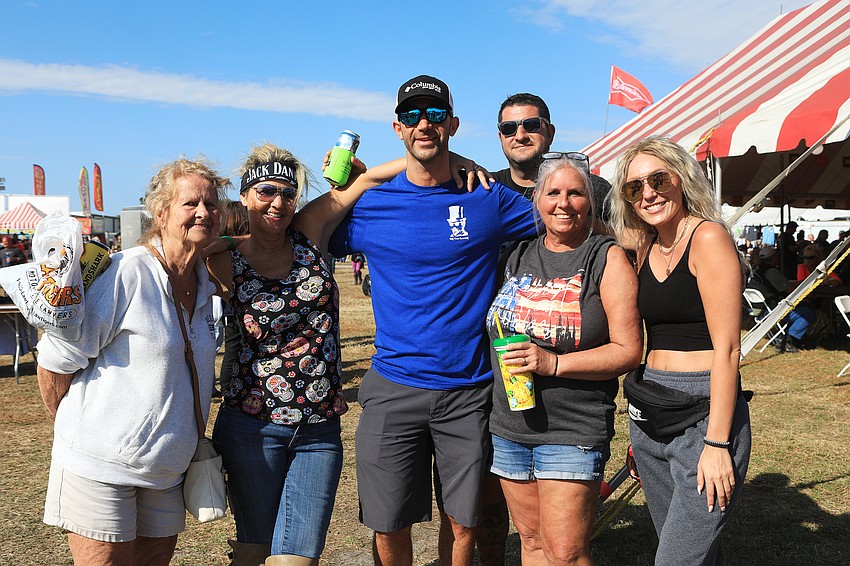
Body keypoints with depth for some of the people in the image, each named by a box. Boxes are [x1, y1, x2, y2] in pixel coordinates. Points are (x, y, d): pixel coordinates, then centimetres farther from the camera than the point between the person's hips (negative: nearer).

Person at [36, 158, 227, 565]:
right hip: (100, 466, -7)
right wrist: (78, 427, 1)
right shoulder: (127, 273, -17)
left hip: (166, 471, 7)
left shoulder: (203, 285, 7)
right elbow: (55, 360, -13)